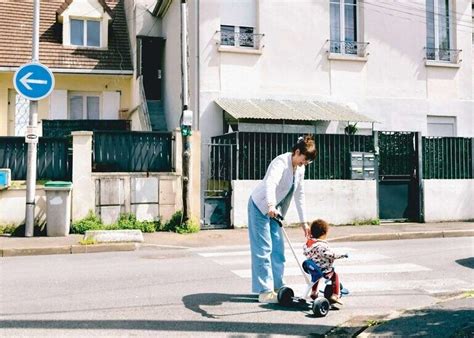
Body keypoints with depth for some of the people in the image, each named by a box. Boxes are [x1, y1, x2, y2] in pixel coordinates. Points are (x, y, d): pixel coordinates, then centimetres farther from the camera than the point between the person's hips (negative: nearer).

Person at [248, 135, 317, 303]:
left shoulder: (300, 168, 2)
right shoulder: (281, 162, -24)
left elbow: (299, 194, 9)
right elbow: (270, 183, -42)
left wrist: (303, 221, 8)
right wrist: (270, 205, -60)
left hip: (275, 210, 8)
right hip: (260, 206, -8)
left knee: (278, 249, 8)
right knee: (264, 249, -8)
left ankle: (277, 287, 17)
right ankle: (265, 291, -5)